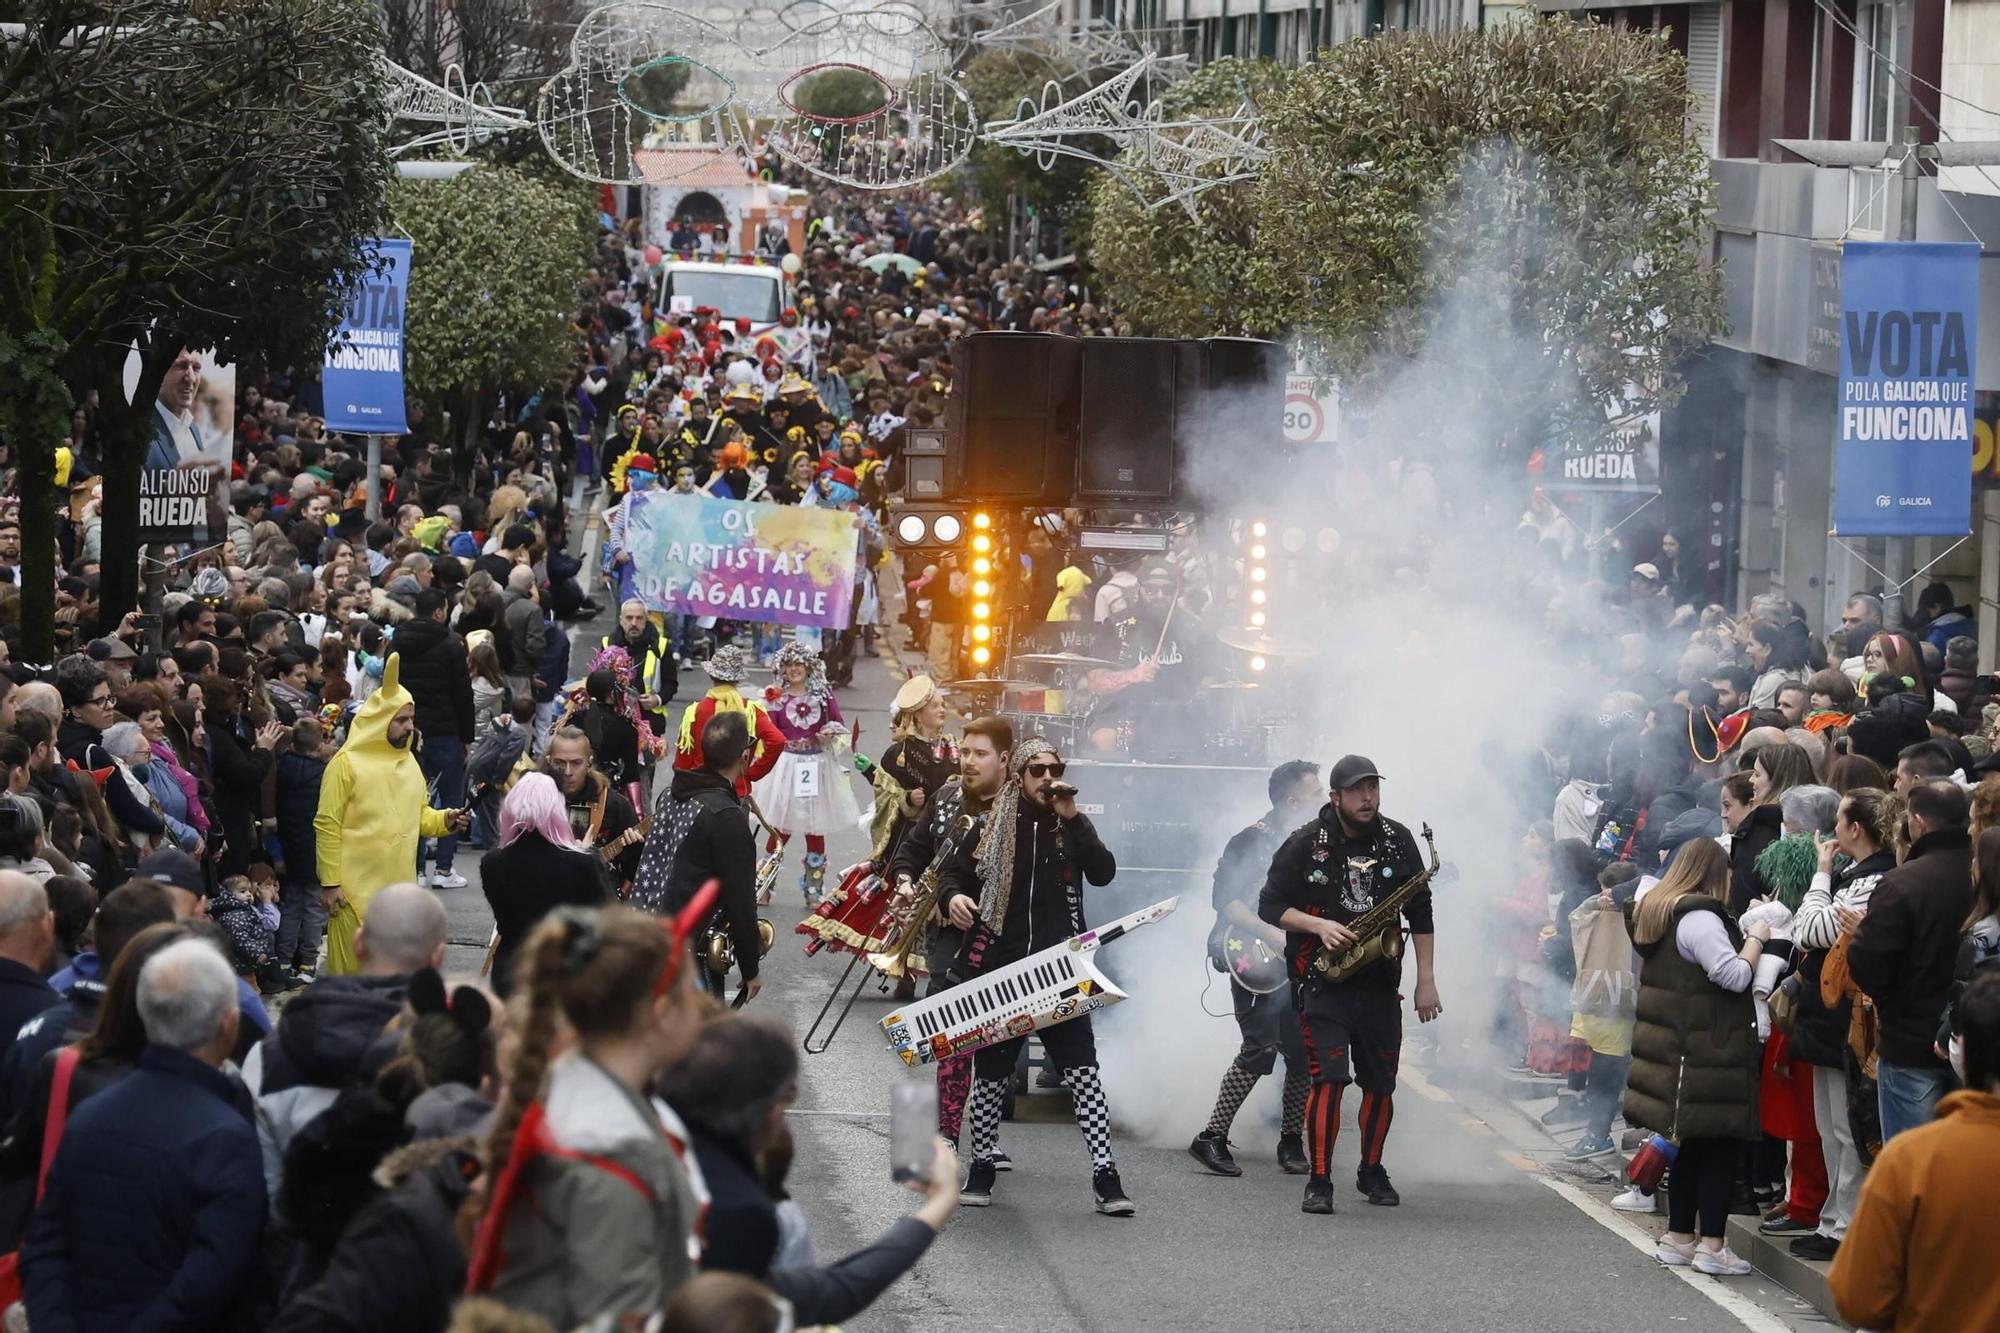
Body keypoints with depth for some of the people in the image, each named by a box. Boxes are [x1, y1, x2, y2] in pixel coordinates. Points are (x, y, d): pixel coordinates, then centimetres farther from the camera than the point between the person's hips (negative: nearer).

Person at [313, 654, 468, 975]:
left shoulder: (408, 762, 14)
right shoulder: (346, 764, -9)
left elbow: (419, 815, 22)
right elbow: (327, 827, -10)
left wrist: (445, 820, 0)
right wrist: (329, 883, -12)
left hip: (399, 886, 7)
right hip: (357, 888, -7)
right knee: (356, 966, -4)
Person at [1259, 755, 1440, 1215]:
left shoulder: (1398, 841, 5)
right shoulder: (1306, 844, -5)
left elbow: (1420, 913, 9)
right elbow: (1270, 906, -1)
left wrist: (1426, 980, 4)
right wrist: (1319, 926, -17)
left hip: (1379, 983, 4)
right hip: (1323, 982, -4)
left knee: (1381, 1084, 8)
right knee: (1329, 1077, -15)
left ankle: (1372, 1173, 27)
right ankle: (1319, 1182, -9)